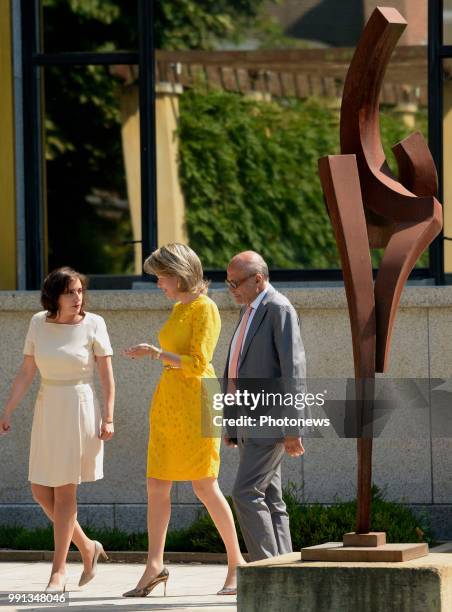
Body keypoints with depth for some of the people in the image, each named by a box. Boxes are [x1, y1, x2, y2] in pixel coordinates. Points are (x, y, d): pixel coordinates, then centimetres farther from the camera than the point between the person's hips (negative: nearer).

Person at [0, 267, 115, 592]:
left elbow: (107, 375, -6)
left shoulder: (93, 324, -7)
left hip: (80, 408, -5)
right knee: (41, 491, 4)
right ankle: (87, 547, 23)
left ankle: (59, 570, 2)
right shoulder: (39, 323, 3)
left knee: (64, 490, -4)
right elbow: (26, 373, 6)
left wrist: (108, 418, -13)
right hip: (47, 410, 5)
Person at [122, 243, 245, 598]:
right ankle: (154, 566, 6)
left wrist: (155, 353, -15)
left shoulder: (205, 309, -11)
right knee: (157, 485, 3)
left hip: (195, 403, -9)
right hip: (168, 405, 9)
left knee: (205, 486, -8)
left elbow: (197, 364, -19)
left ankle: (236, 563, 1)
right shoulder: (179, 310, 16)